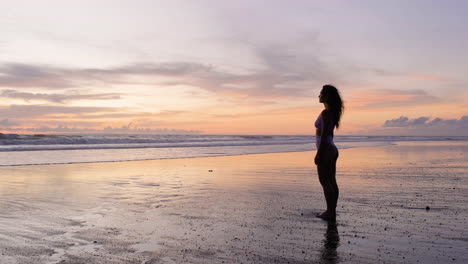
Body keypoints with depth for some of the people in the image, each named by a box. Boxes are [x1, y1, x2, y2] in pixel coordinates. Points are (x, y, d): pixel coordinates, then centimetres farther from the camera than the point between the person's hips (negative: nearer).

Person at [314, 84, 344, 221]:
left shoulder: (325, 113, -16)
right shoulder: (333, 112, 12)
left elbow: (323, 135, -20)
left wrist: (318, 154, -18)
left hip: (325, 150, -10)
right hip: (332, 149, 10)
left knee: (325, 182, -3)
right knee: (331, 182, 12)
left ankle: (330, 212, 2)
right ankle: (331, 211, 18)